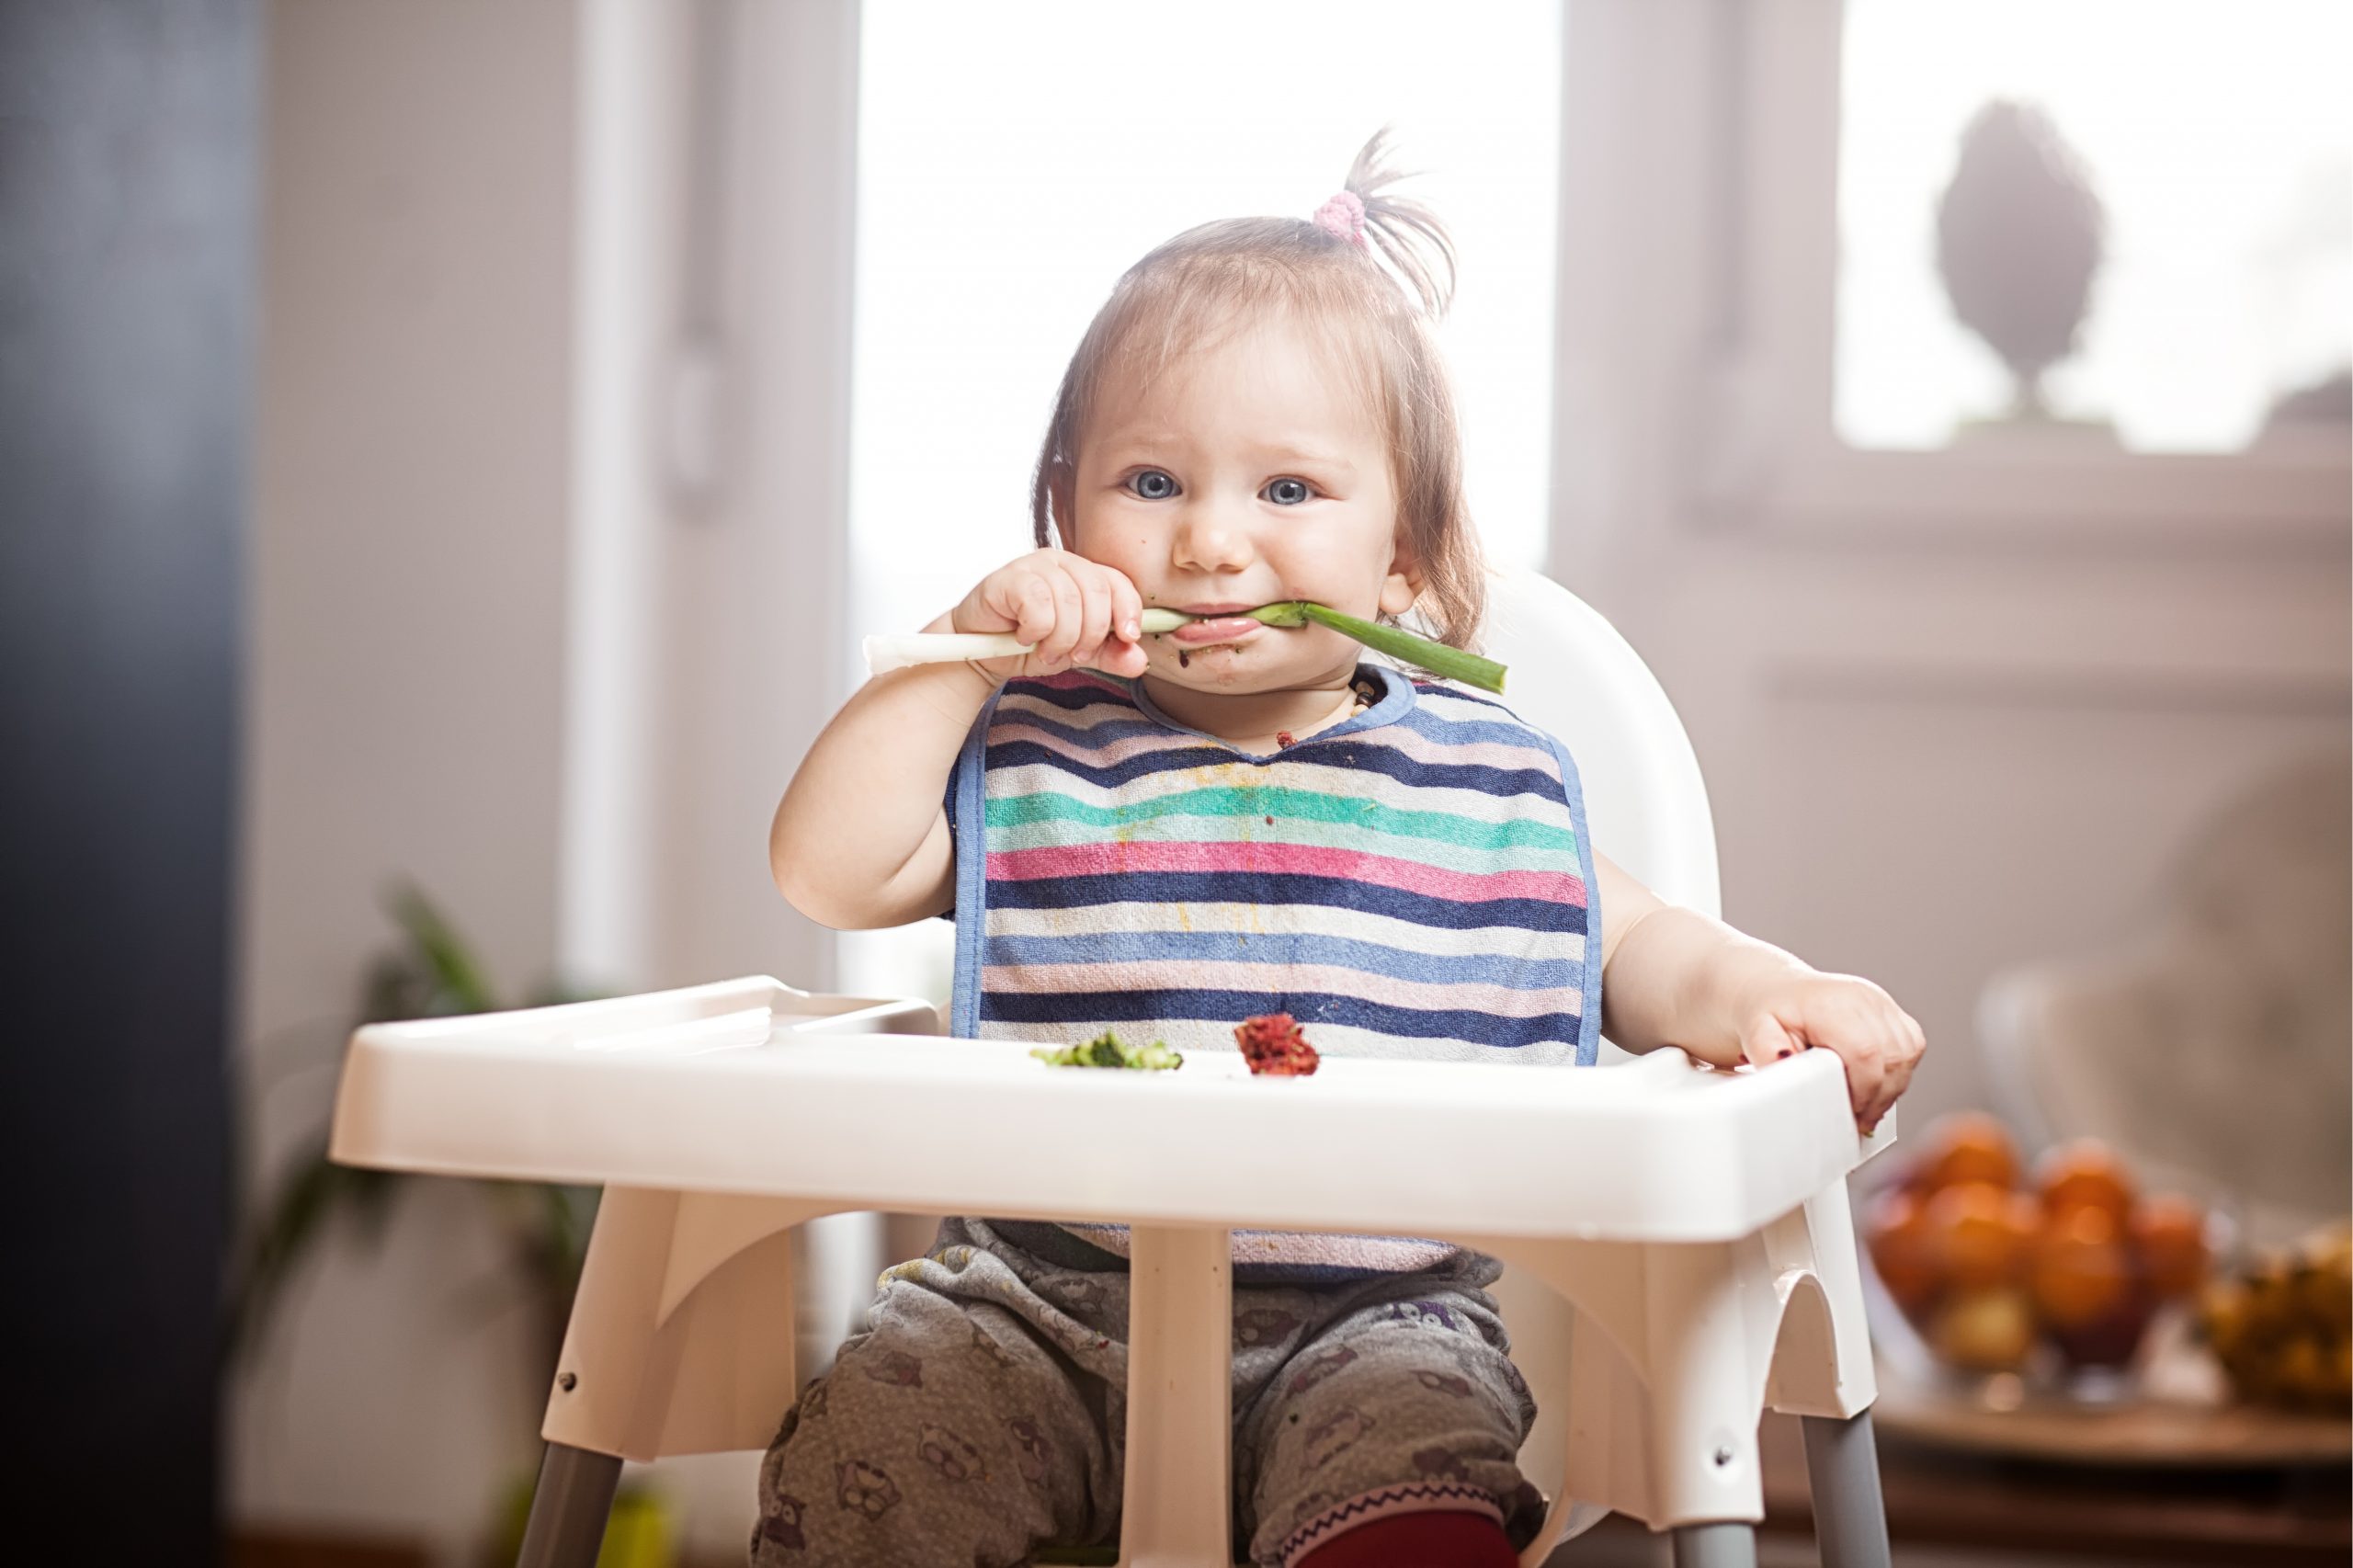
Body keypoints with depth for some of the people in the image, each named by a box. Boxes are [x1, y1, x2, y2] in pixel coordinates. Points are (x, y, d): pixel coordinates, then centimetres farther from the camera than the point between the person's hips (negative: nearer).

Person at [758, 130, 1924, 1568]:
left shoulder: (1486, 785, 9)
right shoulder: (1032, 755, 9)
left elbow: (1633, 945, 17)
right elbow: (830, 873, -1)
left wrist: (1767, 994, -5)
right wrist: (964, 649, -5)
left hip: (1370, 1320, -1)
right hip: (1046, 1304, 2)